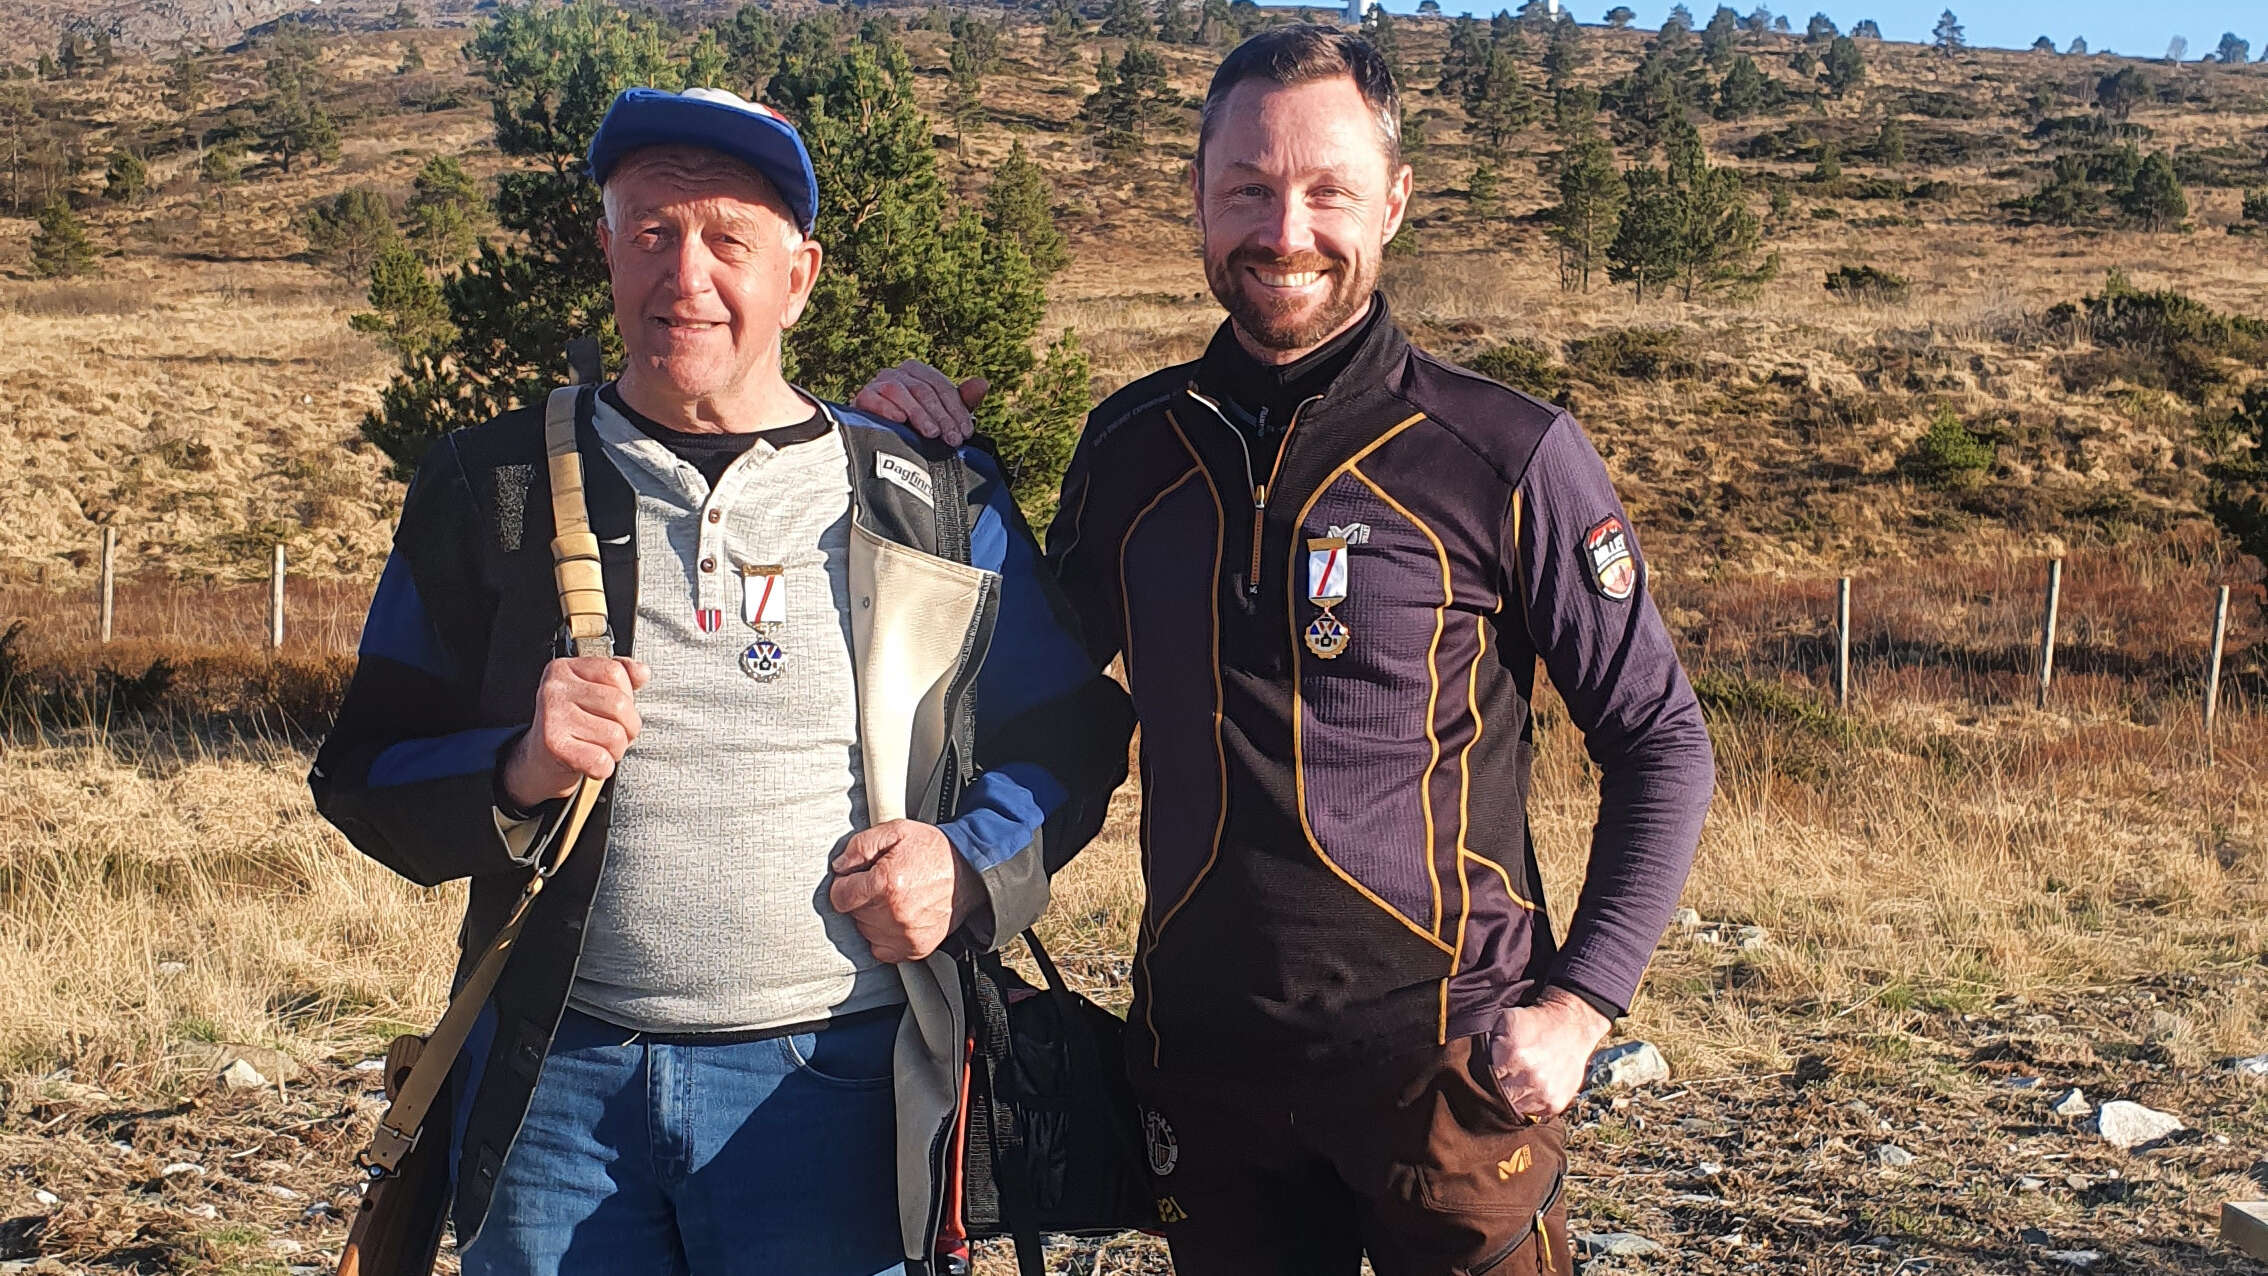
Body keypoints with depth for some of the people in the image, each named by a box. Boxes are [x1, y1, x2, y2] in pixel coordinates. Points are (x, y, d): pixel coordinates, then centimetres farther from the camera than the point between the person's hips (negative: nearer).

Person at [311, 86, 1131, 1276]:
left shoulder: (934, 502, 5)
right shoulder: (494, 489, 6)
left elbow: (1069, 734, 11)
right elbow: (364, 769, 7)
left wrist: (970, 865, -8)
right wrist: (514, 774, -13)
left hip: (830, 1089, -1)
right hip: (554, 1083, 1)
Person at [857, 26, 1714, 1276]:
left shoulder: (1507, 457, -8)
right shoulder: (1129, 446, 3)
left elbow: (1662, 745, -2)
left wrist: (1579, 1003, -10)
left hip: (1442, 1060, -3)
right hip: (1200, 1062, 4)